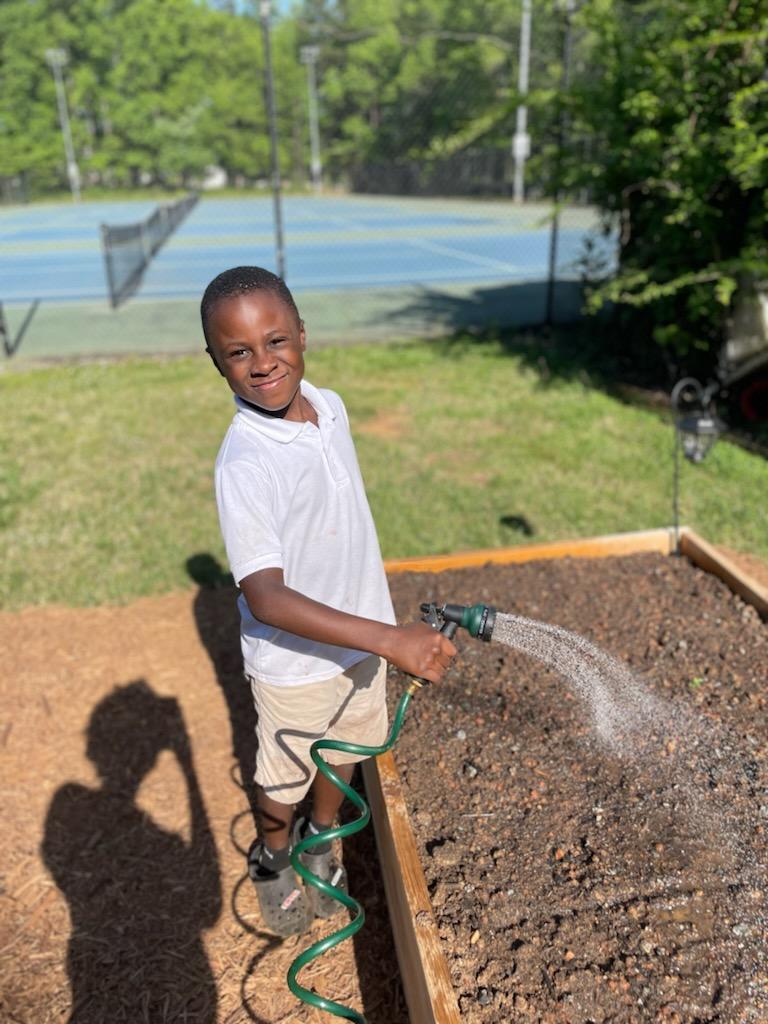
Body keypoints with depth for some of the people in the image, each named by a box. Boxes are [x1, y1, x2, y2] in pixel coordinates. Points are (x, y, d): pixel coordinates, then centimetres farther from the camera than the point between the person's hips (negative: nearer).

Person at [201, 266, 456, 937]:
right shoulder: (245, 466, -30)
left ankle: (323, 839, 57)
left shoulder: (330, 407, -7)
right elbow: (265, 596, -36)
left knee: (343, 753, 27)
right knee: (285, 777, 19)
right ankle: (274, 858, 52)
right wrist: (390, 639, -44)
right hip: (296, 661, -6)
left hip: (361, 635, 6)